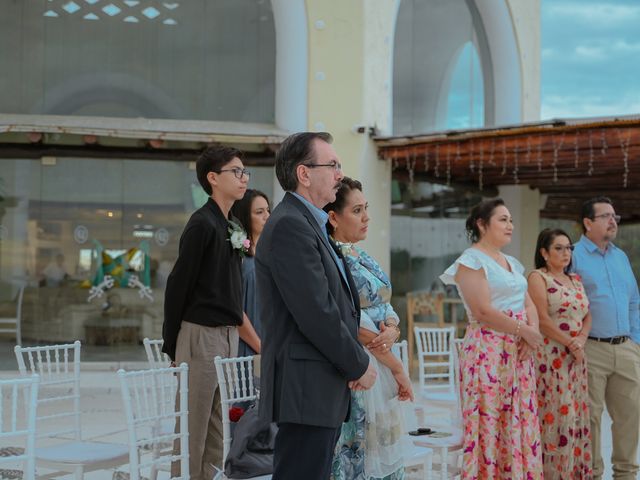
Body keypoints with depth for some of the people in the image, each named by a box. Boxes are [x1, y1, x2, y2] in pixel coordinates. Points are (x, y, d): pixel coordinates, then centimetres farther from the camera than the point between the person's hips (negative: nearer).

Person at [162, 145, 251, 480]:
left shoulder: (231, 227, 12)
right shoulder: (202, 224, -12)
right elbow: (178, 283, -12)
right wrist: (171, 345, -9)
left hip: (228, 333, 8)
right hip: (201, 332, -8)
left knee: (218, 425, 12)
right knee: (193, 426, -3)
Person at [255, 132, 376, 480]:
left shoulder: (308, 223, 17)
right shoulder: (290, 225, -15)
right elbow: (315, 313, -20)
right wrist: (359, 365, -9)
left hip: (322, 389, 10)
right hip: (306, 389, -10)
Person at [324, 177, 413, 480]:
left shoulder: (361, 258, 13)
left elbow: (385, 309, 12)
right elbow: (356, 325, -16)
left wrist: (391, 331, -12)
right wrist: (397, 368, -10)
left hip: (380, 369, 9)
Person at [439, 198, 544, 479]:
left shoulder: (511, 262, 18)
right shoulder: (472, 260, -7)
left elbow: (528, 304, 15)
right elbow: (483, 311, -17)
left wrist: (532, 330, -5)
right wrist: (523, 330, -11)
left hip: (519, 351, 8)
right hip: (488, 351, -8)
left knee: (520, 422, 6)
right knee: (490, 423, -6)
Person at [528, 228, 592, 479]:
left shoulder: (575, 280, 19)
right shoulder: (538, 277, -4)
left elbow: (587, 316, 14)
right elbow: (542, 320, -12)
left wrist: (581, 340, -5)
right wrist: (570, 343, -12)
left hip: (576, 357, 7)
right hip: (551, 356, -7)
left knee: (576, 413, 6)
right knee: (556, 413, -9)